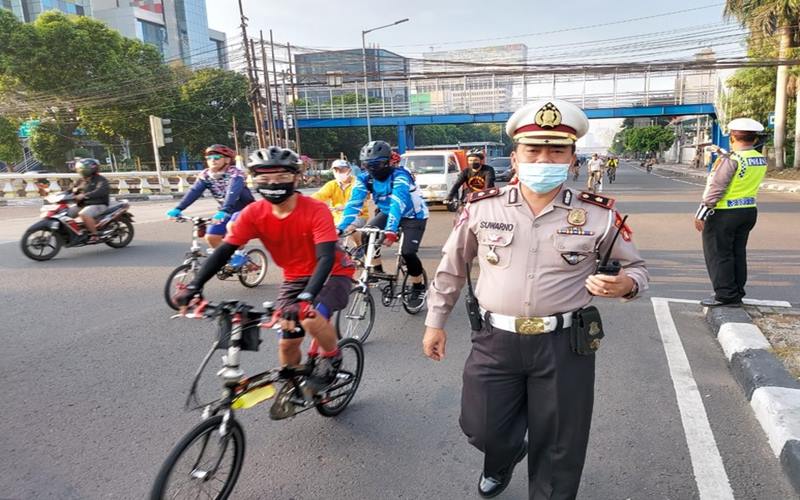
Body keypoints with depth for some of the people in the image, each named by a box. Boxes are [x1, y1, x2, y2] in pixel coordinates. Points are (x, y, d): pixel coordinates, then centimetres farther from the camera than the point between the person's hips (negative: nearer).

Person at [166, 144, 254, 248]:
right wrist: (178, 209, -31)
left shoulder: (235, 173, -23)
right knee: (211, 237, -4)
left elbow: (233, 192, -39)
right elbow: (194, 192, -18)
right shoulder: (205, 175, -7)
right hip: (226, 212, 6)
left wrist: (223, 211, -54)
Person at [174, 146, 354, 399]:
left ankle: (332, 357, 1)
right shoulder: (254, 213, -14)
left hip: (331, 274, -4)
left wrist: (306, 298, -50)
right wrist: (194, 286, -28)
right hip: (294, 278, 4)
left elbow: (326, 258, -35)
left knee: (311, 319, -31)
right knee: (287, 342, -1)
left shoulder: (316, 210, -27)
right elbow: (225, 250, -15)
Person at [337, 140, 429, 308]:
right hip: (387, 212, 5)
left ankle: (418, 288, 6)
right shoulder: (365, 178, -16)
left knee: (408, 253, -19)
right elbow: (354, 203, -25)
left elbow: (398, 203, -47)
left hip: (413, 215, -5)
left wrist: (390, 230, -61)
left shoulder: (399, 175, -33)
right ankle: (377, 271, 6)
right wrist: (341, 227, -39)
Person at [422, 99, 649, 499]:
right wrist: (435, 321, 12)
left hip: (564, 345, -1)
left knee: (558, 451, 13)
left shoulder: (599, 216, -6)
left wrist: (624, 283, -17)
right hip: (494, 341, 1)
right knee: (482, 429, 13)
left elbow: (636, 267, 8)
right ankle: (503, 460, 51)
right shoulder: (483, 208, -3)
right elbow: (451, 267, 9)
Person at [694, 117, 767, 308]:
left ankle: (725, 295, 5)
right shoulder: (761, 160, 5)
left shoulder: (730, 159, -17)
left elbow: (715, 188, -18)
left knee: (718, 254, 1)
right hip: (749, 211, 8)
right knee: (738, 252, 16)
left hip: (724, 213, -8)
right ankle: (737, 293, 25)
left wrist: (701, 214, -13)